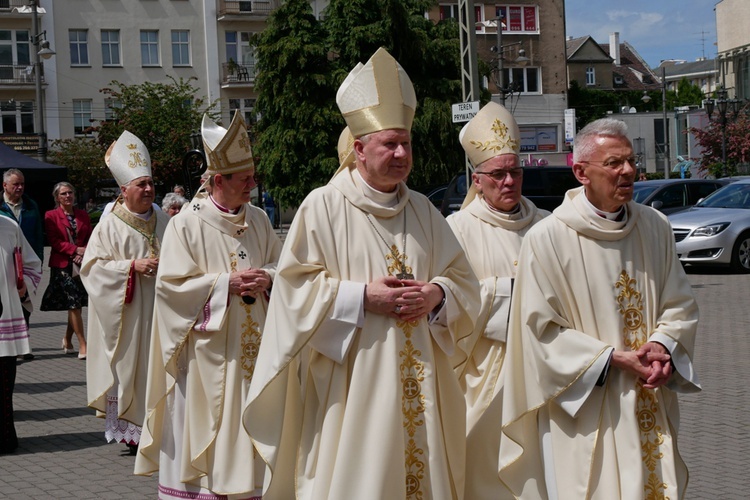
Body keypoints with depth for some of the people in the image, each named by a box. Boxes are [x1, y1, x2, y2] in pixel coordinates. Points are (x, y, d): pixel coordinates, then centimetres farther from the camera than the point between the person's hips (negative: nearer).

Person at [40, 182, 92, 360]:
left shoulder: (83, 215, 13)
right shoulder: (51, 216, 1)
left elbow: (90, 238, 12)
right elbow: (54, 242, -6)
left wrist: (84, 253, -8)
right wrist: (76, 250, -14)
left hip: (82, 265, 4)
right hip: (62, 266, -4)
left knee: (76, 305, 6)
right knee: (74, 305, -7)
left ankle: (67, 340, 26)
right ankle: (82, 345, -5)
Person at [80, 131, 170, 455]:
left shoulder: (164, 222, 11)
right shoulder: (110, 227, -2)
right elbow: (93, 266, -6)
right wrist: (131, 265, -16)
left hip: (160, 309, 4)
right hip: (127, 317, -4)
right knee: (128, 367, -3)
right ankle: (129, 431, 5)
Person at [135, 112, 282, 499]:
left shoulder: (258, 220, 9)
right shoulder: (186, 224, -8)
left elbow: (283, 264, 14)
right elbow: (172, 284, -12)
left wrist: (267, 278, -8)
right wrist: (228, 283, -16)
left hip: (253, 344, 5)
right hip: (207, 348, -5)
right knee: (203, 425, -1)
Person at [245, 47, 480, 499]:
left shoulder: (423, 211, 11)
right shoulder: (323, 207, -5)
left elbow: (464, 280, 13)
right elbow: (295, 287, -8)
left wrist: (436, 294, -8)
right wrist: (363, 297, -16)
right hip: (350, 385, -5)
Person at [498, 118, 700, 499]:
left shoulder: (655, 227, 6)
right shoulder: (547, 238, -9)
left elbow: (680, 304, 10)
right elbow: (541, 327, -10)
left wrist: (663, 345, -10)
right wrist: (613, 358, -16)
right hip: (585, 410, -5)